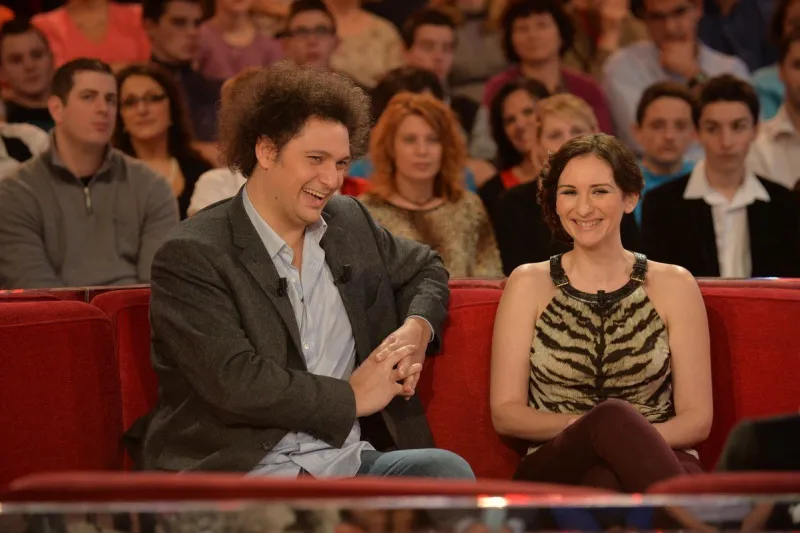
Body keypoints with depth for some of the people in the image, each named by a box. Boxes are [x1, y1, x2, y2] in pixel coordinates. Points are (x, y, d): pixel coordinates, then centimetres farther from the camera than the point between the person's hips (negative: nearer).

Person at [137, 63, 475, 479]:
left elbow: (425, 269, 37)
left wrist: (418, 328, 13)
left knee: (449, 471, -23)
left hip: (348, 463, 8)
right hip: (240, 473, -8)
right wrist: (351, 397, -6)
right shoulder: (192, 257, -5)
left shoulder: (350, 222, 18)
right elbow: (234, 382, -15)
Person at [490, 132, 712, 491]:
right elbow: (505, 413, 6)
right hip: (555, 469, 0)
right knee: (613, 413, -36)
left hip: (653, 464, 0)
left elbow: (697, 419, 6)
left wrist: (634, 437, -16)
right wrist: (588, 425, -13)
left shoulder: (673, 286, 10)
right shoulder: (529, 284, 11)